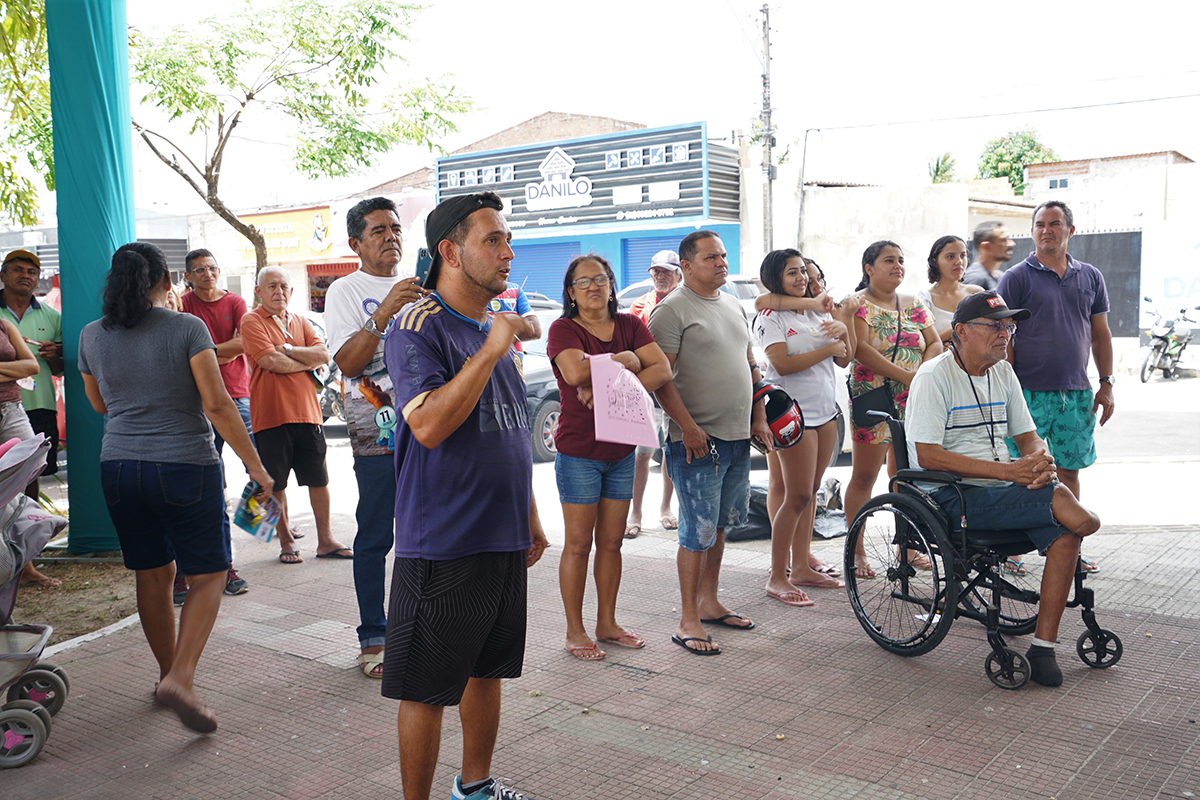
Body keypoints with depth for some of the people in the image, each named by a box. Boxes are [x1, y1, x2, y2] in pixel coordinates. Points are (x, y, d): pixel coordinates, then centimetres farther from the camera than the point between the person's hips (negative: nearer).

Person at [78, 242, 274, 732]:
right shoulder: (187, 328, -9)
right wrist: (255, 466, -9)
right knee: (208, 575, 5)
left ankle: (168, 673, 28)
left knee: (153, 574, 17)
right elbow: (217, 404, -14)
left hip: (118, 467, 5)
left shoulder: (91, 336, 5)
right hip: (184, 467, -5)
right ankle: (180, 679, -10)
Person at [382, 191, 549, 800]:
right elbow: (429, 425, -27)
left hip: (503, 538, 8)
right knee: (426, 688, 3)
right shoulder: (418, 327, -13)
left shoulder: (496, 328, 12)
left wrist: (530, 518, 19)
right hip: (441, 544, -8)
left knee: (487, 667, 19)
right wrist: (493, 349, -25)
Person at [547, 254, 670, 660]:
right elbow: (575, 371, -26)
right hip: (578, 450, -5)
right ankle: (575, 631, 12)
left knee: (611, 541, 11)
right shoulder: (563, 329, -6)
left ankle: (607, 623, 23)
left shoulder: (630, 325, 8)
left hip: (621, 449, 5)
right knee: (579, 543, 1)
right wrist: (623, 361, -13)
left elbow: (662, 370, -6)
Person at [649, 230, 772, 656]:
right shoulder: (672, 310, -9)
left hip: (738, 438, 8)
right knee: (698, 532, -5)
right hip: (698, 441, -8)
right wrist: (687, 426, -20)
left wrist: (759, 417, 15)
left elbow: (749, 364, 22)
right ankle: (688, 621, 4)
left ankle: (708, 602, 29)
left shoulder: (733, 305, 16)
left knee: (720, 525, 16)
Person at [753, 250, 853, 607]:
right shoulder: (770, 316, -6)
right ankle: (777, 578, 2)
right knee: (797, 496, -7)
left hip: (825, 410, 7)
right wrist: (828, 349, -12)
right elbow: (782, 364, -18)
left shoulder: (817, 312, 15)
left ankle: (801, 567, 20)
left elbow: (844, 360, 15)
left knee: (810, 492, 11)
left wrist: (843, 330, -4)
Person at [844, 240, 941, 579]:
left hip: (913, 402, 5)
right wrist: (907, 376, -19)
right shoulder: (857, 304, -4)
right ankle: (857, 551, 4)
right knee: (864, 476, -3)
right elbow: (861, 350, -16)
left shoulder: (914, 304, 14)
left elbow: (935, 343, 11)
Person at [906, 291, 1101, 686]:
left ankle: (1043, 646, -11)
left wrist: (1039, 460, -9)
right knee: (1059, 497, -28)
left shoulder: (1003, 373, 14)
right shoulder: (934, 376, -9)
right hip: (953, 496, -7)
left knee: (1065, 535, -19)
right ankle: (1085, 519, 4)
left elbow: (1028, 437, 18)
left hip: (1004, 489, 7)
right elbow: (927, 455, -18)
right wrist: (1004, 469, -21)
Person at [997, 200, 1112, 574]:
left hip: (1077, 393, 4)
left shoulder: (1091, 277, 12)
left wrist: (1106, 385, 10)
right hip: (1030, 392, -4)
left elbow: (1100, 334, 15)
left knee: (1069, 472, 10)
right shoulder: (1017, 278, -2)